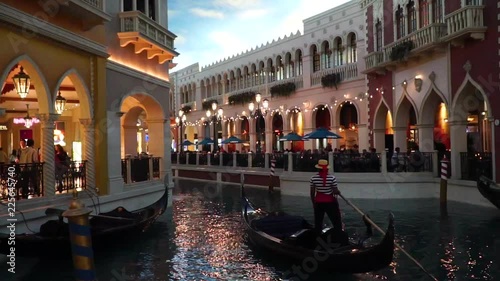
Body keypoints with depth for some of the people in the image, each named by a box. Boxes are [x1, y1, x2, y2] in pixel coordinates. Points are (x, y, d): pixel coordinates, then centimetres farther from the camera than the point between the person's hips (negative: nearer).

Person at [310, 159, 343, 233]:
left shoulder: (313, 178, -6)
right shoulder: (332, 178, -14)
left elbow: (312, 192, 0)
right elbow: (335, 191, -13)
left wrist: (313, 203, 12)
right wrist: (339, 192, 9)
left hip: (318, 202, 3)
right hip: (330, 202, -3)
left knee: (318, 222, 14)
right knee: (336, 221, 10)